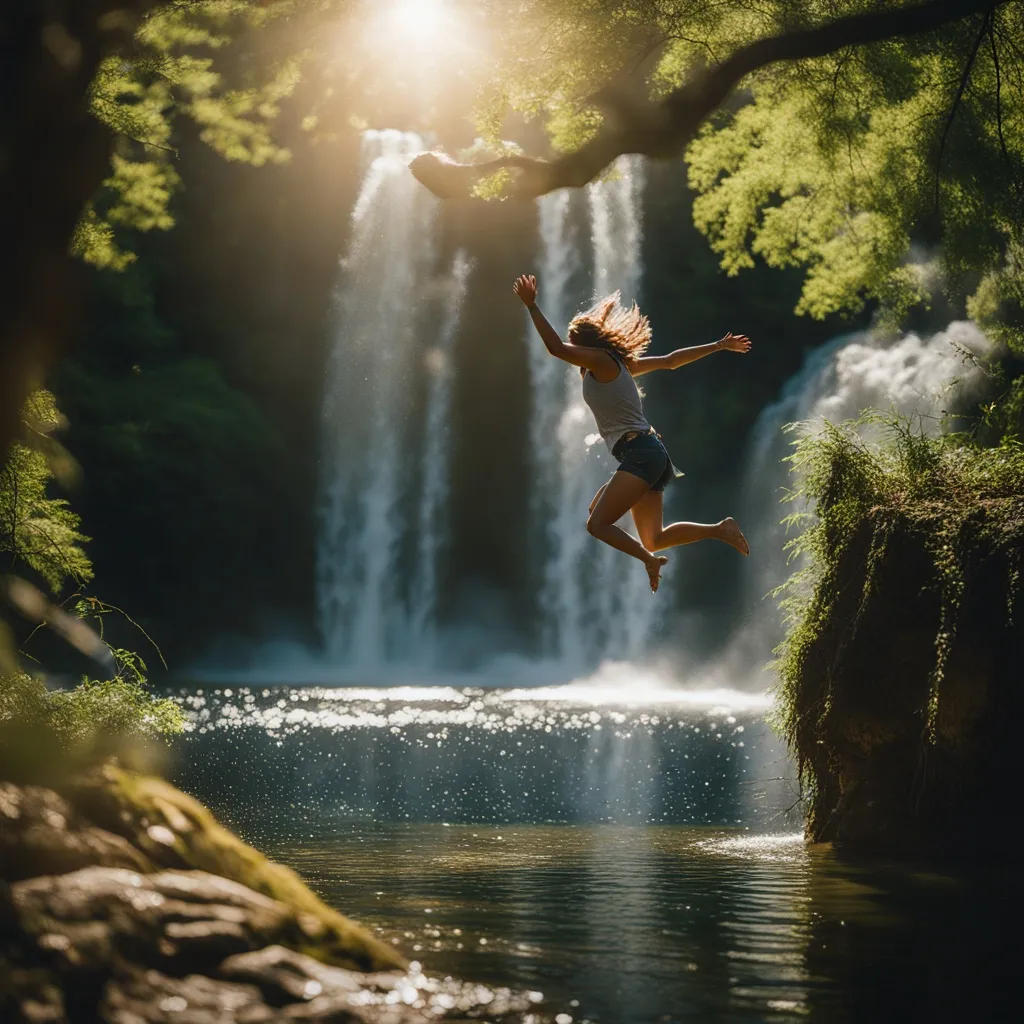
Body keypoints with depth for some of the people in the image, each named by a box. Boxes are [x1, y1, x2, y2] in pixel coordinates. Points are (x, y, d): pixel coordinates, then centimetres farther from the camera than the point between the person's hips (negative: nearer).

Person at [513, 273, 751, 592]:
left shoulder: (601, 360, -5)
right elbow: (671, 360, 25)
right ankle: (719, 530, 3)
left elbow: (555, 348, -16)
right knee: (653, 540, 10)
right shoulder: (621, 363, 20)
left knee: (597, 524, -16)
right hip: (651, 455, 10)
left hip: (640, 455, -10)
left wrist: (531, 305, -12)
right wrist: (719, 346, 32)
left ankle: (650, 561, -26)